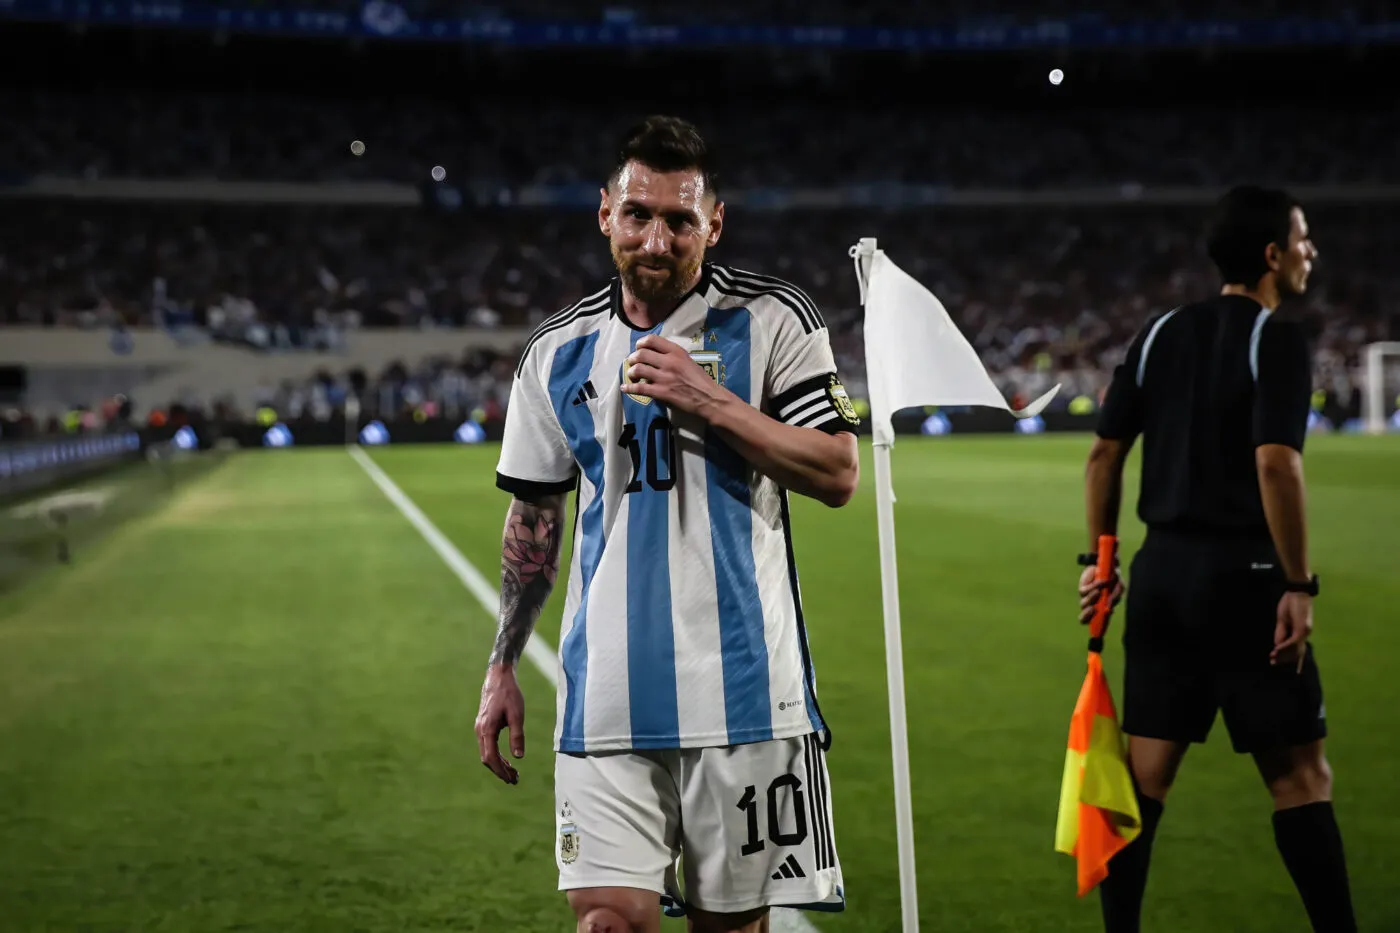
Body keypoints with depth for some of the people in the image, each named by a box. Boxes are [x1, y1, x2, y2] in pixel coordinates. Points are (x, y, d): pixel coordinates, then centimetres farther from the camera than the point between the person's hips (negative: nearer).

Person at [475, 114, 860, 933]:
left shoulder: (773, 320, -1)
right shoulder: (558, 352, 9)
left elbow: (838, 475, -8)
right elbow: (534, 519, 16)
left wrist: (708, 402, -16)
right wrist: (503, 669, 14)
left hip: (743, 688, -2)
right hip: (608, 701, 2)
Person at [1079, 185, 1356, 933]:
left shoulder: (1160, 334, 10)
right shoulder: (1277, 339, -8)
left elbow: (1104, 454, 10)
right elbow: (1275, 464, -19)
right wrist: (1299, 584, -16)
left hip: (1162, 571, 6)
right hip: (1241, 573, -6)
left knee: (1144, 773, 10)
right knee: (1299, 774, 2)